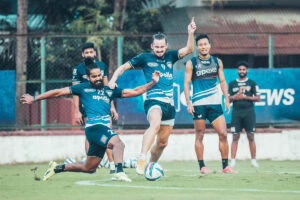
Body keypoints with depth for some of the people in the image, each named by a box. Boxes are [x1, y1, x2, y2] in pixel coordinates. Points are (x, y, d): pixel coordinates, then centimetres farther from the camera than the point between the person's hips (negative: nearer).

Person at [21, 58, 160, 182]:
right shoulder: (83, 88, 9)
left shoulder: (109, 91, 20)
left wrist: (152, 83, 7)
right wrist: (34, 99, 14)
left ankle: (57, 168, 33)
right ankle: (119, 172, -44)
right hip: (94, 127, -6)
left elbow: (134, 92, 18)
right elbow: (58, 92, 12)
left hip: (105, 128, 6)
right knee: (118, 143, -33)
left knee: (89, 168, 15)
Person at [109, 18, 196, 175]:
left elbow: (189, 49, 10)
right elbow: (124, 67, 11)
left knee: (162, 142, 9)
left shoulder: (170, 57, 16)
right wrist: (113, 79, -5)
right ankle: (141, 160, -47)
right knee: (155, 124, -36)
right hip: (154, 100, -6)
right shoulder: (145, 58, 7)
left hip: (169, 103, 6)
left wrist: (191, 33, -6)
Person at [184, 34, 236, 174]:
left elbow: (222, 81, 16)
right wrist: (188, 103, -10)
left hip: (215, 103, 3)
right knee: (200, 135, 0)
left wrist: (226, 99, 7)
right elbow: (186, 83, 0)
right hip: (198, 104, -3)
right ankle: (202, 166, 5)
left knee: (223, 134, -4)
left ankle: (225, 166, 2)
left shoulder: (217, 62, 12)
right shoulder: (191, 63, 2)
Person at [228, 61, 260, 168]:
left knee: (251, 137, -1)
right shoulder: (232, 84, 13)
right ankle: (232, 160, -3)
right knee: (235, 137, -3)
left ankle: (253, 160, 4)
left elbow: (258, 98, 3)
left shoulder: (252, 83, 7)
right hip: (236, 112, 1)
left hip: (249, 112, -1)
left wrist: (245, 97, -9)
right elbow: (228, 99, 10)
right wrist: (237, 95, -8)